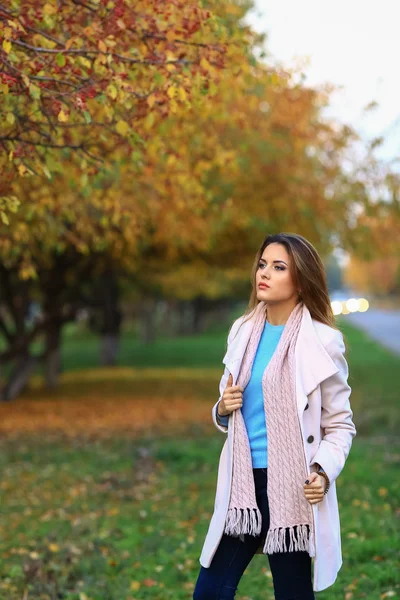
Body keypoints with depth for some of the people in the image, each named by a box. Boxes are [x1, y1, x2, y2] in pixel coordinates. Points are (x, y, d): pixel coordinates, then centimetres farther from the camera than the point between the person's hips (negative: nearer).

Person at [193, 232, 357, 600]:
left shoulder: (321, 341, -8)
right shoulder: (243, 331, 8)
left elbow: (340, 423, -4)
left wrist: (323, 472, -21)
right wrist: (223, 409, -4)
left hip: (292, 486, -5)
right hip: (244, 480, 5)